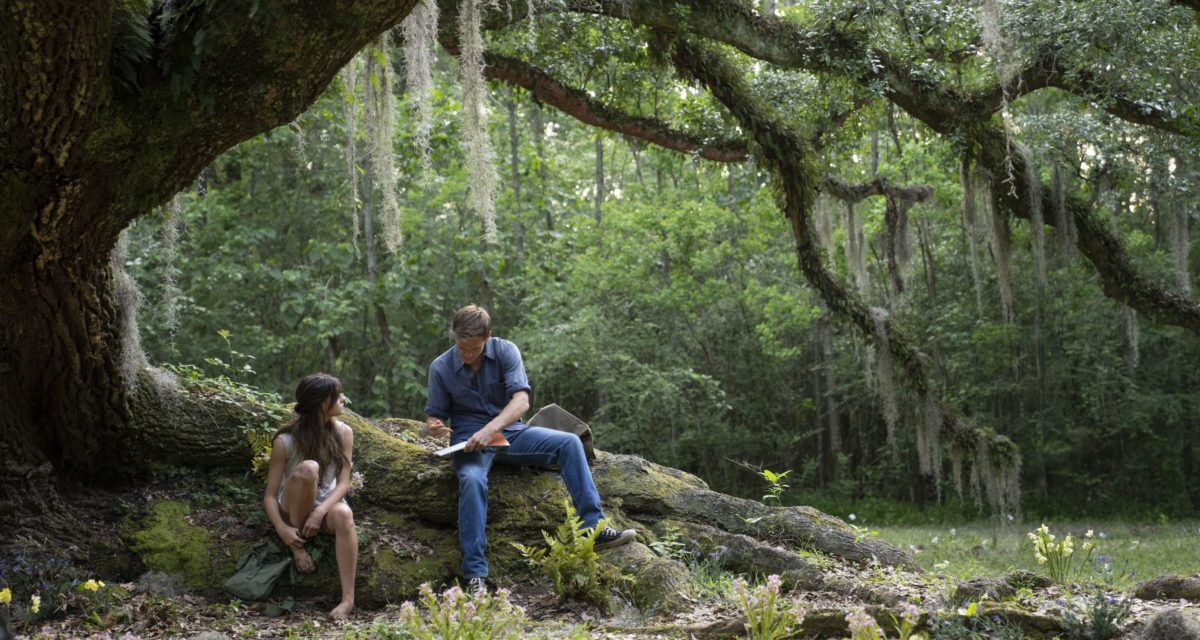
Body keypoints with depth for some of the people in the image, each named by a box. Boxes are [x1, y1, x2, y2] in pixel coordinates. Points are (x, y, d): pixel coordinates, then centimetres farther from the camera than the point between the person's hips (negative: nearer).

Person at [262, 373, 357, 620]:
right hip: (293, 509, -2)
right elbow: (270, 495, -13)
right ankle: (297, 544, -17)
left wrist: (320, 512, -28)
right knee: (308, 468, -33)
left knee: (344, 514, -36)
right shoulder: (285, 441, -16)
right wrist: (282, 529, -31)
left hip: (326, 506, 2)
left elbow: (343, 483, -10)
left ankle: (348, 599, -39)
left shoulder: (343, 433, -6)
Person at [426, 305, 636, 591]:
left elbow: (521, 400, -20)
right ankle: (475, 574, -35)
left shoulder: (506, 351, -10)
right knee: (472, 480, -36)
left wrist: (490, 429, -36)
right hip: (469, 440, -2)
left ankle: (594, 528, -22)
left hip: (509, 431, 2)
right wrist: (435, 427, -24)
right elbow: (434, 415, 2)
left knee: (569, 443, -19)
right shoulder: (440, 368, -7)